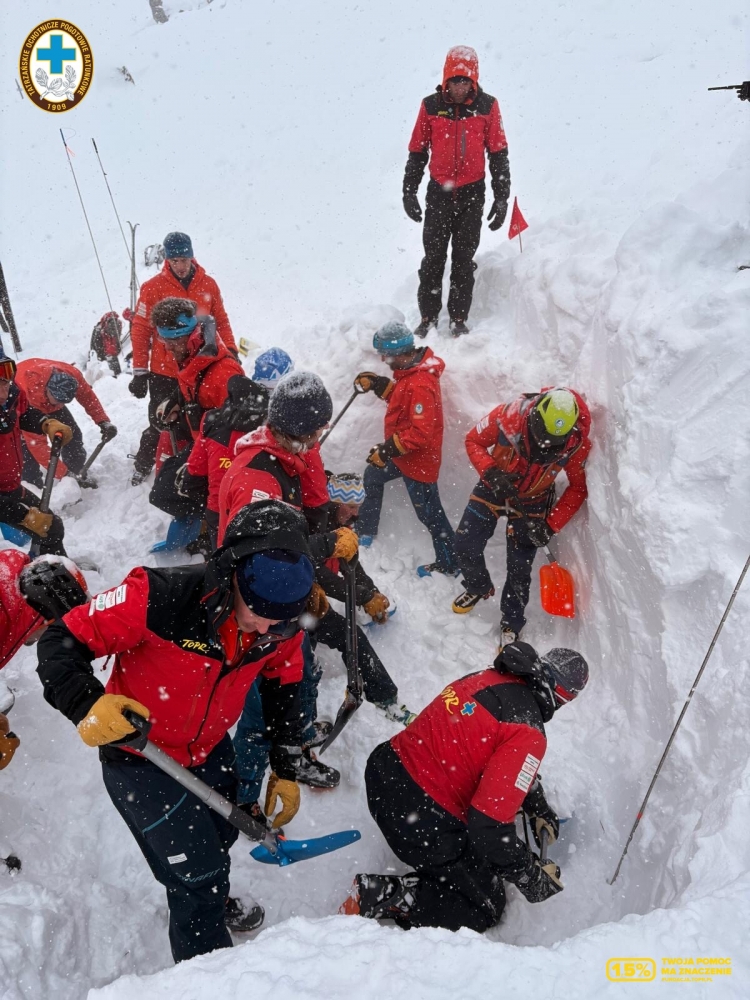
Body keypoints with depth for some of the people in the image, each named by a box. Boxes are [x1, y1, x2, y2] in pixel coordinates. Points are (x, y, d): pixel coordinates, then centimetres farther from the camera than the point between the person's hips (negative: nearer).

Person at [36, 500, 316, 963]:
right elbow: (61, 643, -26)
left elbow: (283, 688, -1)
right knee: (198, 873, -2)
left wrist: (286, 770, 4)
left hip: (210, 747, 5)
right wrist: (88, 704, -43)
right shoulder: (158, 597, -37)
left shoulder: (283, 623, -20)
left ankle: (212, 900, 63)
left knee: (221, 835, 27)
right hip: (139, 757, -5)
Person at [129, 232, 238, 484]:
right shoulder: (153, 287, -8)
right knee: (159, 424, 10)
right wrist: (140, 372, -7)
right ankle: (142, 467, 30)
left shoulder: (208, 285, 0)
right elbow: (140, 330, -6)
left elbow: (221, 322, 10)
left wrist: (231, 351, 1)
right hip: (164, 372, -2)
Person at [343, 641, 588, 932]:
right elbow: (490, 825, -23)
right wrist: (532, 877, -6)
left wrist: (539, 809, 30)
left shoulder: (489, 677, 3)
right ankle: (388, 897, -2)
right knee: (486, 908, 14)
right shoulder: (528, 733, -21)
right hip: (424, 827, -8)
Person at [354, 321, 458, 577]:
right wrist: (378, 384, 2)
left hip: (418, 460, -11)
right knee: (372, 476, 27)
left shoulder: (421, 385, -31)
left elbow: (420, 434, -31)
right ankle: (365, 532, 45)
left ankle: (449, 564, 21)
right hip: (402, 451, 11)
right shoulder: (410, 369, -2)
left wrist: (388, 450, -24)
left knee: (429, 513, 3)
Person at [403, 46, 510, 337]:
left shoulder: (487, 107, -3)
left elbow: (498, 154, 2)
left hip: (472, 194, 0)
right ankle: (428, 317, 14)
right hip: (439, 193, 0)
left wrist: (501, 198, -1)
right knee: (433, 258, 3)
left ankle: (459, 318, 15)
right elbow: (417, 152, 6)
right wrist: (409, 191, 4)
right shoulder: (430, 106, -2)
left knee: (464, 259, 6)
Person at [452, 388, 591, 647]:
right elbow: (474, 441, -15)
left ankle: (511, 625, 28)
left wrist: (551, 524, -20)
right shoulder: (509, 415, -32)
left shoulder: (577, 442, -28)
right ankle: (479, 588, 36)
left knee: (519, 568, 3)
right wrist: (490, 472, -32)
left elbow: (578, 488, -13)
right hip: (493, 489, 1)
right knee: (465, 545, 3)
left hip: (532, 502, -1)